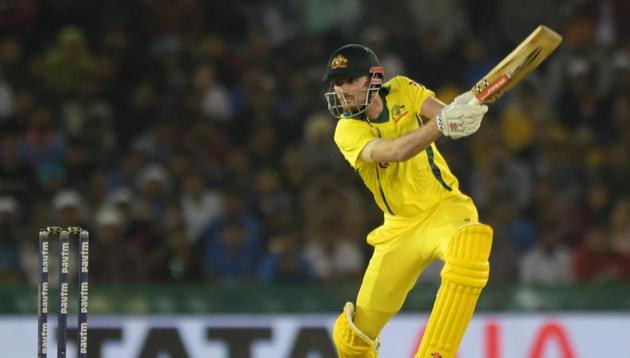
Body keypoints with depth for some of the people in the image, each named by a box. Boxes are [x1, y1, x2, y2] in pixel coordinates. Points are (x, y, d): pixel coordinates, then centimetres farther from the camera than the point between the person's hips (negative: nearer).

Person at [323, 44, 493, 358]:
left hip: (444, 206, -1)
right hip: (400, 226, 1)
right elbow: (395, 151, -31)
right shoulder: (348, 130, -12)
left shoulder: (402, 91, -6)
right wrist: (442, 124, -48)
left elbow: (445, 114, -22)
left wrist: (462, 109, -47)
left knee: (467, 253, -39)